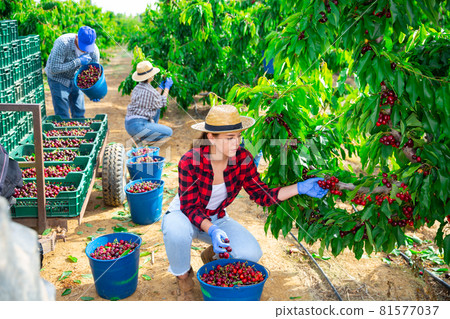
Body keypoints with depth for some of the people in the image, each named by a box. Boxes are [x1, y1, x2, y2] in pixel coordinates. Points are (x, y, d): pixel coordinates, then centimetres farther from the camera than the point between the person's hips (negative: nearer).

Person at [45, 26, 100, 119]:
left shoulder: (94, 50, -17)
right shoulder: (63, 44, -32)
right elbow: (53, 69, -33)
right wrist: (78, 62, -36)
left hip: (75, 79, 5)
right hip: (58, 78, -4)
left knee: (79, 113, 9)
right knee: (62, 116, -7)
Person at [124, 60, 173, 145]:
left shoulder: (138, 87, 11)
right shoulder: (149, 91, -16)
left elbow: (155, 98, 21)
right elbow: (162, 103, 4)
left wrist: (161, 86, 26)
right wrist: (167, 87, 14)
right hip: (137, 126, -10)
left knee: (157, 108, 24)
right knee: (168, 132, -6)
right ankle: (141, 140, -4)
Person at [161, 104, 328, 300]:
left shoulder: (243, 159, -18)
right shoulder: (190, 162, -30)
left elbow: (262, 196, -13)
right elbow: (190, 208, -25)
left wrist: (299, 188, -25)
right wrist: (211, 231, -43)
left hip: (216, 219, 3)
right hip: (183, 215, -3)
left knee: (252, 253, -19)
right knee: (177, 231, -40)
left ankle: (212, 254, 15)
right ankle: (183, 277, -6)